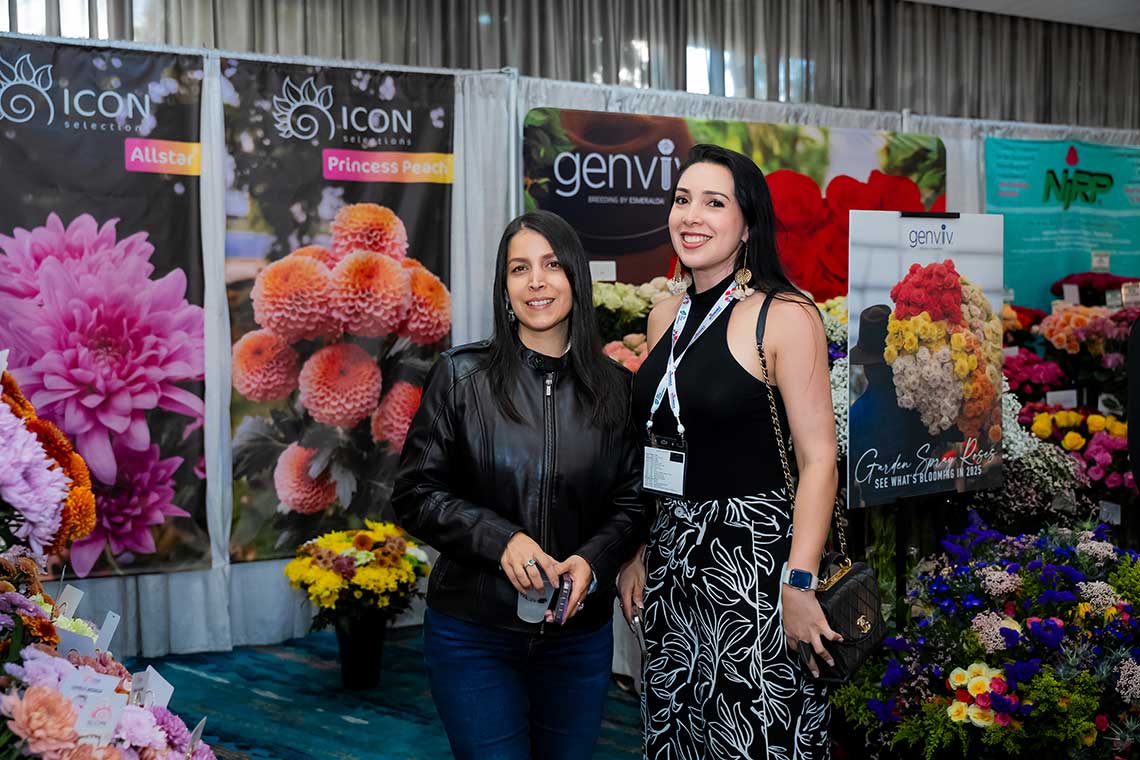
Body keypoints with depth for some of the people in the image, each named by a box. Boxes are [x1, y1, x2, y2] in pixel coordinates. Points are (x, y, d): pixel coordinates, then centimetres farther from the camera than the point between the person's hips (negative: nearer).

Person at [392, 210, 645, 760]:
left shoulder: (615, 388, 1)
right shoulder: (460, 376, -4)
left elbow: (633, 502, 4)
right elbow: (416, 494, -6)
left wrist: (593, 561, -16)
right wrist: (500, 539, -20)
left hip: (578, 633, 3)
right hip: (474, 634, -2)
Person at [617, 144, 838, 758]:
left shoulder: (785, 316, -11)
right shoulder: (664, 316, 8)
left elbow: (818, 459, -14)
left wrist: (798, 585, -19)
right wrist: (636, 553, 10)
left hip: (753, 549, -6)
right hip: (668, 551, 6)